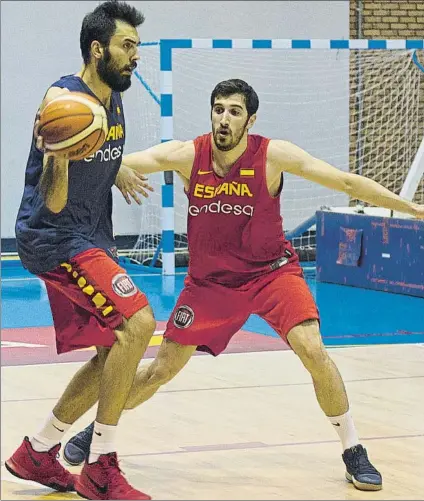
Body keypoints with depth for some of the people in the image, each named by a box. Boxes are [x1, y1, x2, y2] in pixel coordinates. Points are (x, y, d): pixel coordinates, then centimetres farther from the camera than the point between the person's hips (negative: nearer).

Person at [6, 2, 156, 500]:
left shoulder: (114, 101, 8)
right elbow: (53, 203, -24)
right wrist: (58, 157, -40)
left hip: (88, 242, 10)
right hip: (54, 239, -10)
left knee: (113, 354, 11)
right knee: (138, 321, -23)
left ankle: (36, 453, 25)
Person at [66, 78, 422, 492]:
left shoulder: (273, 156, -17)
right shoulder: (186, 156, -14)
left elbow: (347, 183, -14)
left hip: (272, 271, -1)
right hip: (210, 280, 1)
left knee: (313, 352, -20)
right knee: (161, 369, 4)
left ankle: (353, 453, -4)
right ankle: (97, 429, 28)